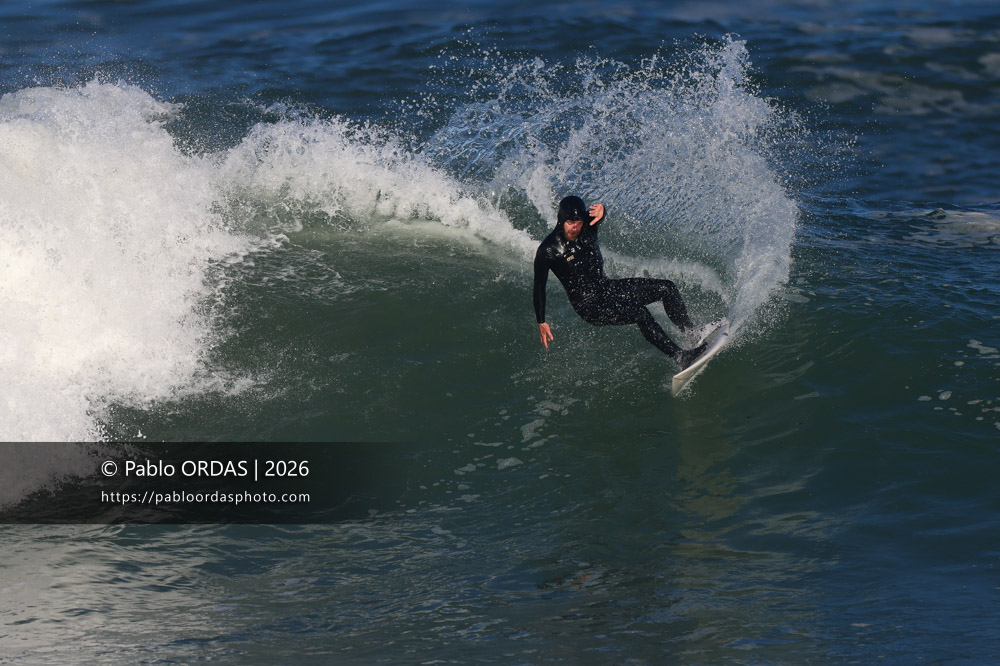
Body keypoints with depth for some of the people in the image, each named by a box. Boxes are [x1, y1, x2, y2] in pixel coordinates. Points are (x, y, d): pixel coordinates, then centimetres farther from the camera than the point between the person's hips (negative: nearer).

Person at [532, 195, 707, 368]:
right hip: (588, 305, -7)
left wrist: (601, 210, -51)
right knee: (639, 312, -28)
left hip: (607, 287, 7)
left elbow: (599, 214, -26)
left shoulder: (587, 226, -5)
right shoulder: (548, 250, -18)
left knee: (667, 288, -2)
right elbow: (539, 287, -12)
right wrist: (541, 322, -13)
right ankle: (680, 357, -27)